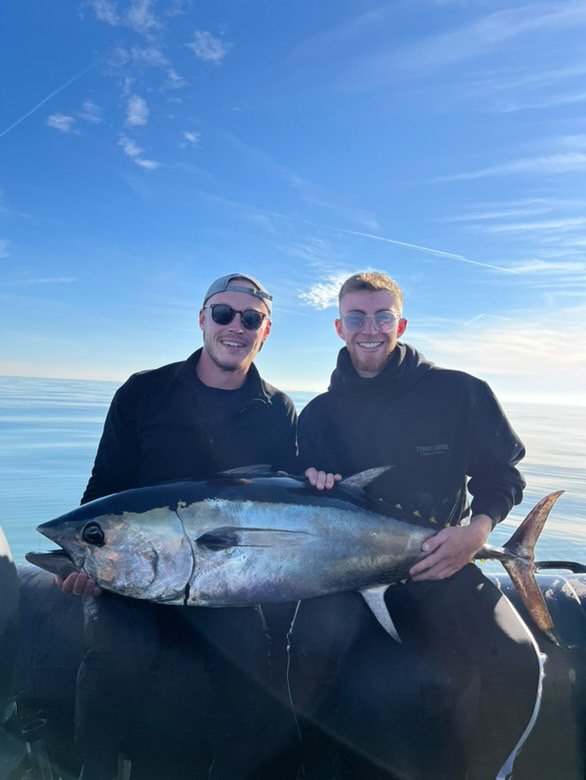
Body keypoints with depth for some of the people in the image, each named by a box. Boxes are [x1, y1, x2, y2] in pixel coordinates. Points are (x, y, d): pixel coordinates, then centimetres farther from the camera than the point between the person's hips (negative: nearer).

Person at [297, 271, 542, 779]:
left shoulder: (460, 393, -1)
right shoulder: (319, 414, 5)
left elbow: (502, 473, 7)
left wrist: (478, 530, -10)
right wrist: (313, 491, -10)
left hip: (442, 564, 0)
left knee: (512, 663, -18)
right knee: (321, 645, -24)